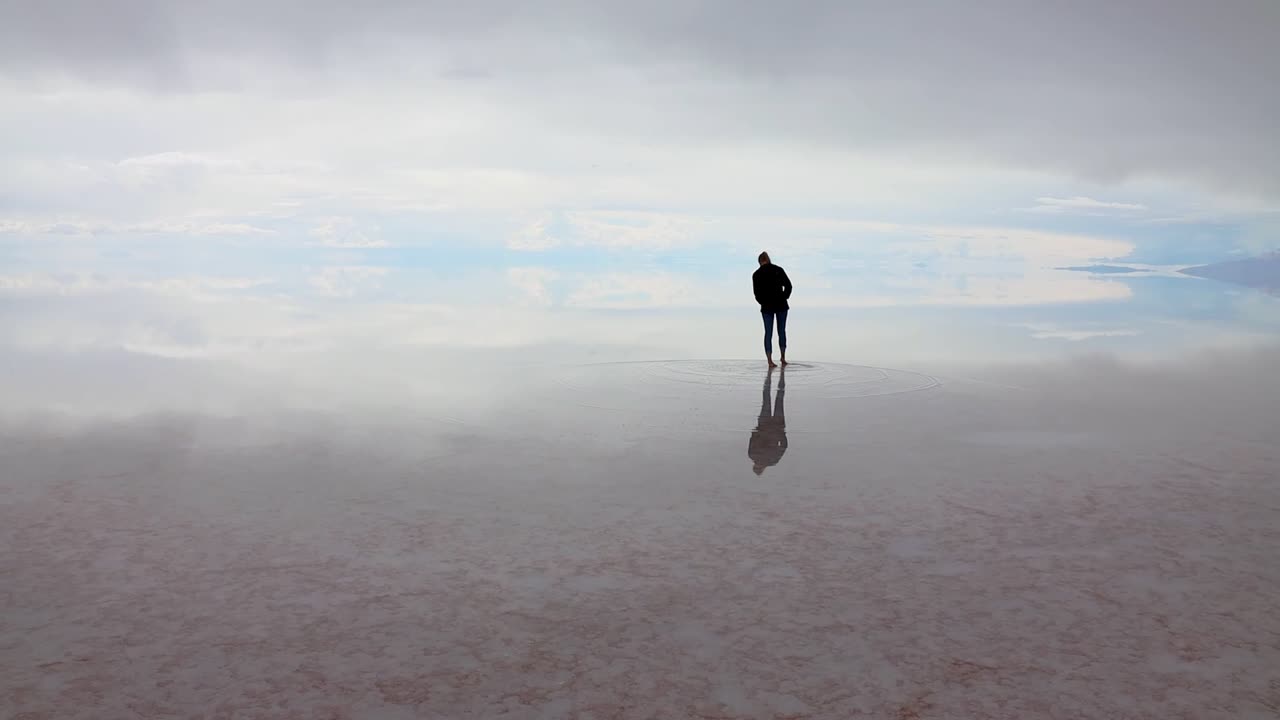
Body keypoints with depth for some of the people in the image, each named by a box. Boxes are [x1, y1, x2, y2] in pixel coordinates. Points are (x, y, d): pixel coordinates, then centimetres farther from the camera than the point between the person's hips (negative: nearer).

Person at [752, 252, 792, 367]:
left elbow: (757, 293, -4)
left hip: (767, 307, -1)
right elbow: (788, 285, -4)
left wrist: (763, 303, 10)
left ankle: (770, 361, -7)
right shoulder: (778, 270, 0)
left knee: (768, 333, 2)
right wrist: (784, 298, 6)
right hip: (781, 305, 1)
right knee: (782, 331, 14)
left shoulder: (757, 274, -2)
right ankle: (783, 357, 21)